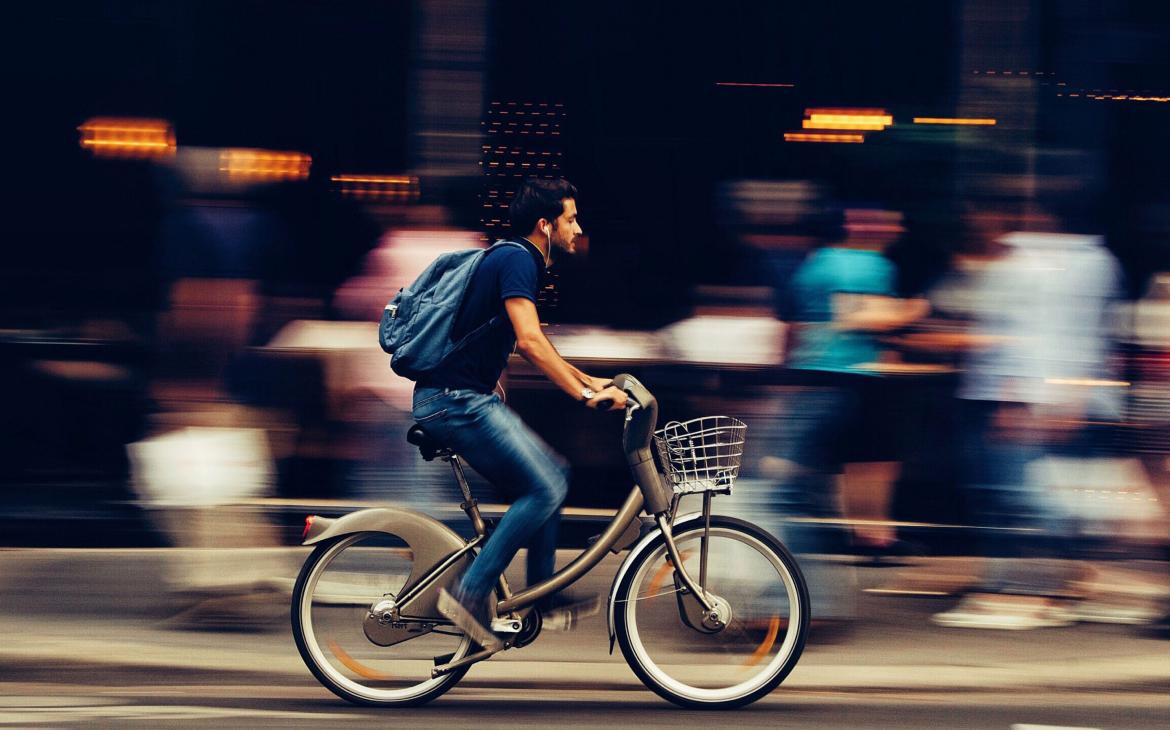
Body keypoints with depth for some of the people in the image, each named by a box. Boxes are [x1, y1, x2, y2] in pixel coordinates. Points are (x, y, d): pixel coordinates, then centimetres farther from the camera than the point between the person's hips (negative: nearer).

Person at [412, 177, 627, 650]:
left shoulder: (517, 261, 20)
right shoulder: (517, 261, -12)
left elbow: (532, 345, 32)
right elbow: (530, 341, -24)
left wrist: (586, 380, 26)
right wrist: (585, 393, -23)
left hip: (468, 398, 10)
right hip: (455, 399, -10)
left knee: (551, 479, 13)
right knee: (546, 487, -15)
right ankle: (469, 593, -14)